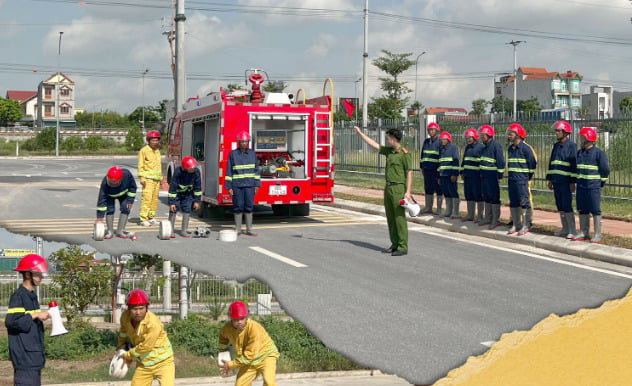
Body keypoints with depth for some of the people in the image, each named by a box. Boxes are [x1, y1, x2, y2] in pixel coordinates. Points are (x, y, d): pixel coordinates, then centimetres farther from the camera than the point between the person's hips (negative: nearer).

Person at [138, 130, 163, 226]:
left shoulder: (157, 151, 17)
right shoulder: (144, 150, -4)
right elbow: (141, 165, -6)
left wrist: (161, 178, 20)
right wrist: (142, 178, -13)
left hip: (157, 178, 7)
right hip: (148, 178, -7)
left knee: (155, 197, 5)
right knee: (147, 197, -13)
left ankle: (151, 217, 14)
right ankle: (143, 219, -13)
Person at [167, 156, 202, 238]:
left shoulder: (196, 171, -22)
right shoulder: (178, 172, -31)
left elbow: (198, 187, -10)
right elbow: (172, 187, -26)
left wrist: (196, 201, -7)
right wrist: (172, 202, -26)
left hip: (188, 193, 3)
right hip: (176, 192, -3)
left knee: (187, 210, -4)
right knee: (173, 209, -10)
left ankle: (184, 231, 4)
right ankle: (171, 231, -5)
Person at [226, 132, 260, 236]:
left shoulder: (252, 153, 8)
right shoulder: (233, 154, 1)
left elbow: (256, 170, 11)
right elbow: (229, 171, 2)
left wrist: (257, 184, 6)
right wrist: (229, 187, -3)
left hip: (249, 185, 2)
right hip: (237, 185, -2)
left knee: (249, 207, 3)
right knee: (238, 207, 1)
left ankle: (249, 230, 9)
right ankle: (237, 229, 10)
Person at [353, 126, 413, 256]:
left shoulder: (405, 154, -11)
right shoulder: (389, 151, 12)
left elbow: (409, 173, -14)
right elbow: (374, 144, 22)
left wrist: (408, 192, -19)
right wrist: (360, 133, 24)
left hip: (398, 188, -8)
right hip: (388, 188, 8)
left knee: (399, 218, -8)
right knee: (390, 218, 11)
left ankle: (403, 247, -7)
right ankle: (395, 244, 18)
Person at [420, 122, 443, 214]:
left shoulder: (440, 142, -6)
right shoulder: (426, 141, 15)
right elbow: (423, 154, 22)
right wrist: (422, 167, 17)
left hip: (436, 169, -6)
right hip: (427, 169, 6)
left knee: (438, 189, -1)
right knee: (428, 189, 12)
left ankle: (439, 209, 4)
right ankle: (428, 207, 21)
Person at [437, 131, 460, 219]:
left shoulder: (453, 148, -3)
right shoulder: (441, 149, 19)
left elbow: (456, 161, -10)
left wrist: (454, 174, -17)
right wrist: (439, 176, 20)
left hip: (451, 175, -7)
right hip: (443, 175, 7)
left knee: (453, 193, -5)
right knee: (446, 193, 10)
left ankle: (455, 213, -4)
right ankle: (448, 212, 17)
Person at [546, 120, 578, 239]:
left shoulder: (571, 146, -8)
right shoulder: (556, 146, 14)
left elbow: (574, 164, -11)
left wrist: (573, 182, -14)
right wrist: (550, 179, 15)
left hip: (566, 181, -7)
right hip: (556, 181, 7)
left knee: (567, 206, -9)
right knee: (560, 206, 10)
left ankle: (572, 231, -5)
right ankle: (565, 229, 18)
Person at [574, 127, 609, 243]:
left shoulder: (598, 153, -9)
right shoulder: (579, 153, 11)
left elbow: (605, 169, -5)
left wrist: (601, 182, 0)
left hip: (593, 187, -7)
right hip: (581, 186, 7)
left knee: (595, 211, -2)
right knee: (582, 210, 11)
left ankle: (597, 235, 3)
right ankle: (584, 233, 20)